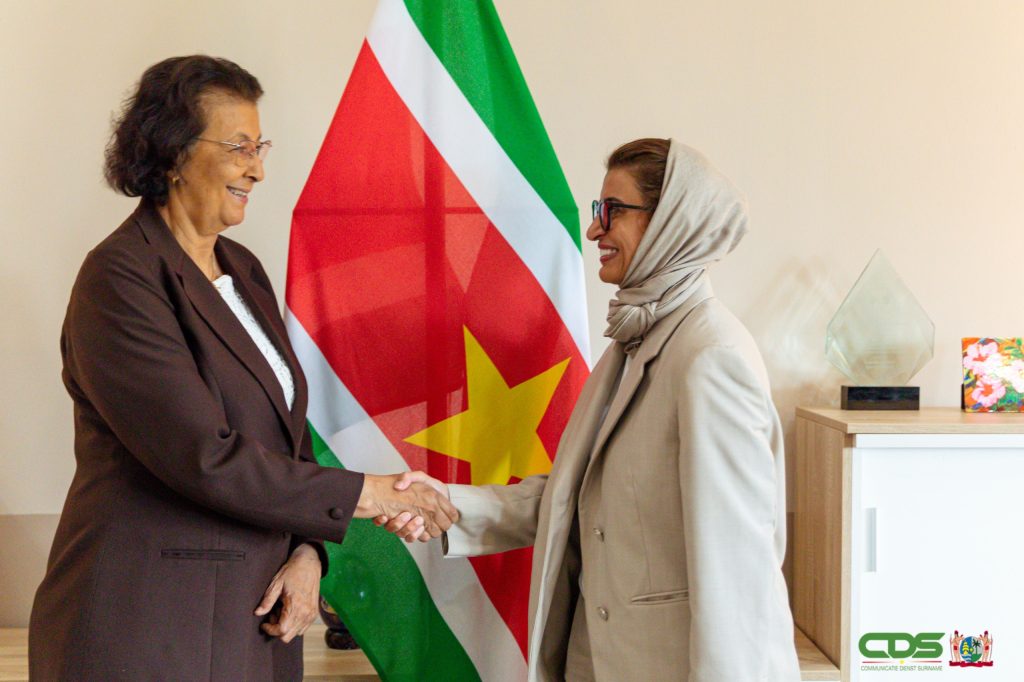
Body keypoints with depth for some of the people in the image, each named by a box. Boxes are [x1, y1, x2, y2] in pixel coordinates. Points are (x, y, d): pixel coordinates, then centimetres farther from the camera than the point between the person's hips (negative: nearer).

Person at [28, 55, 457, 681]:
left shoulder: (243, 269, 10)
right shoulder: (119, 279, -15)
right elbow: (207, 459, -22)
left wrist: (308, 550, -4)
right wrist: (366, 494, -17)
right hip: (147, 626, -7)